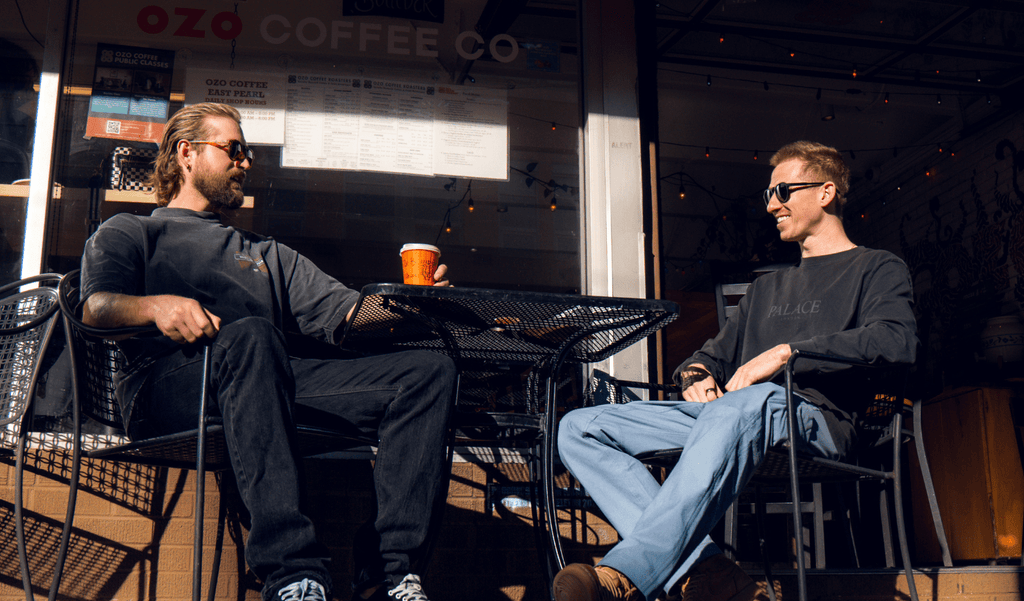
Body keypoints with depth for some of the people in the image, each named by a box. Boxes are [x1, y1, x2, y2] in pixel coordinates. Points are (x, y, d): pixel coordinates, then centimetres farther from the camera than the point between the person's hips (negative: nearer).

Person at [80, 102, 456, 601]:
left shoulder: (269, 255, 38)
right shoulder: (129, 233, 26)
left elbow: (343, 312, 23)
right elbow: (97, 307, 4)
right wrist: (157, 305, -18)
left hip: (272, 379, 5)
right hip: (166, 383, -4)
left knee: (432, 369, -16)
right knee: (251, 336, -40)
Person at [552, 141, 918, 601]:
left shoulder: (878, 269, 16)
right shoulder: (767, 288, 36)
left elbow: (896, 340, -6)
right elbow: (716, 354, 35)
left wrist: (786, 352, -13)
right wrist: (696, 374, 9)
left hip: (812, 415, -7)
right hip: (722, 411, 7)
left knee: (743, 406, -44)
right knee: (580, 428, -14)